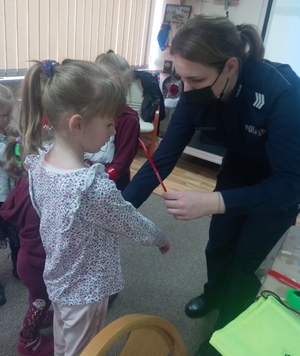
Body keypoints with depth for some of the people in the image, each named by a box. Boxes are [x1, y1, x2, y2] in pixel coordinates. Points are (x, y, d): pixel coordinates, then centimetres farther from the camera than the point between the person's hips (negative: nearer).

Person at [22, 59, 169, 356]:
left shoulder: (38, 165, -12)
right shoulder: (95, 187, -35)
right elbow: (134, 225, -19)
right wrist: (161, 239, 1)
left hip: (57, 280, 7)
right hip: (86, 290, -7)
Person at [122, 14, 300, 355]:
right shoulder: (197, 93, -24)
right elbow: (164, 157, -22)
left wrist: (213, 202, -50)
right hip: (239, 168, 5)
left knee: (245, 258, 3)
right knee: (218, 245, 16)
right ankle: (213, 294, 50)